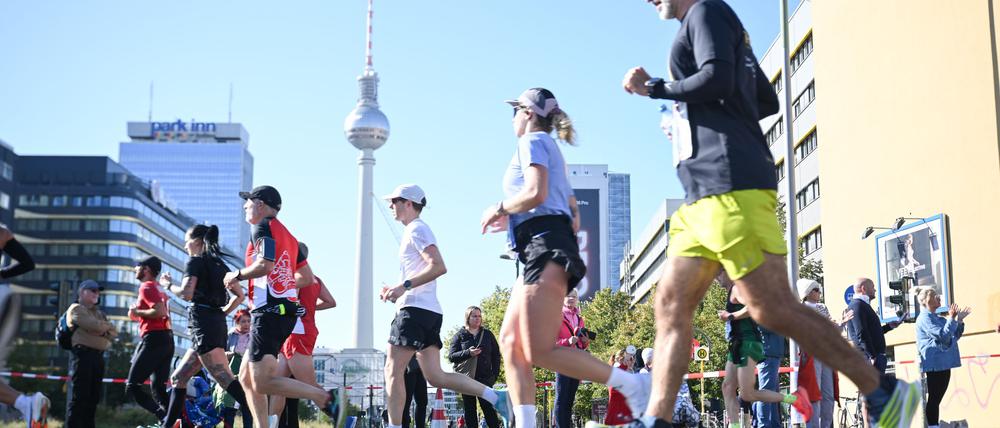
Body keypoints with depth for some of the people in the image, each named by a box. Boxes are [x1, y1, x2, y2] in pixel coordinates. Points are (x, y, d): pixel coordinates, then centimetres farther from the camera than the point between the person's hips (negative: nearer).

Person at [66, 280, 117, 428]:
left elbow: (113, 333, 15)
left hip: (98, 356, 8)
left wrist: (103, 330, -5)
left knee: (93, 397, 8)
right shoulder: (76, 309, 1)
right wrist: (107, 326, 5)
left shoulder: (99, 313, 26)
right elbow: (94, 326, -14)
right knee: (80, 396, -12)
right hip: (84, 354, -8)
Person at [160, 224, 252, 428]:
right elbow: (240, 295, 18)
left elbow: (186, 294, -14)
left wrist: (168, 284, 3)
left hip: (203, 325, -9)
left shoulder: (195, 261, -2)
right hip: (218, 324, 9)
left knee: (225, 379, -18)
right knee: (178, 378, 16)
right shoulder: (220, 264, 20)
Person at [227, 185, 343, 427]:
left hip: (269, 311, -10)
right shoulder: (287, 235, 22)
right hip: (287, 310, 10)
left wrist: (237, 275, -5)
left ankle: (327, 398, -20)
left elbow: (265, 265, -20)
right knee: (247, 378, 13)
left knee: (263, 383, -14)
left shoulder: (263, 226, -4)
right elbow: (307, 278, 23)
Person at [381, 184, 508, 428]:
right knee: (435, 376, 4)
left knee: (393, 371, -7)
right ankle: (495, 397, -2)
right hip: (428, 311, 10)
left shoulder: (416, 229, -5)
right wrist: (397, 291, 20)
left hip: (416, 309, -10)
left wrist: (404, 286, -22)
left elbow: (438, 267, -19)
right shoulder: (415, 231, 26)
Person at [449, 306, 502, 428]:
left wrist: (495, 373, 1)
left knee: (488, 407, -8)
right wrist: (468, 353, -16)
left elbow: (496, 355, 11)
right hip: (466, 378, 0)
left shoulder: (487, 334, 11)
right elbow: (451, 356, 0)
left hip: (485, 377, 0)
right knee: (469, 410, 3)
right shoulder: (460, 335, 6)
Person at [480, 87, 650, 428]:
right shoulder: (550, 147, 30)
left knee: (540, 352, -17)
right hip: (541, 251, 10)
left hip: (545, 246, -10)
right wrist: (514, 220, 29)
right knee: (510, 343, 3)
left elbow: (535, 193, -16)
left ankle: (630, 384, -17)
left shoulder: (533, 141, 2)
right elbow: (573, 215, 28)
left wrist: (500, 209, 1)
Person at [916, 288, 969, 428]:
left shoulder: (938, 318, 19)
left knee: (937, 398, 9)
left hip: (943, 364, 9)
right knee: (934, 398, -9)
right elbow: (942, 335, -19)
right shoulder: (924, 318, -10)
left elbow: (954, 337, 22)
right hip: (935, 364, -9)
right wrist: (952, 318, -15)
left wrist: (959, 320, 10)